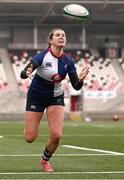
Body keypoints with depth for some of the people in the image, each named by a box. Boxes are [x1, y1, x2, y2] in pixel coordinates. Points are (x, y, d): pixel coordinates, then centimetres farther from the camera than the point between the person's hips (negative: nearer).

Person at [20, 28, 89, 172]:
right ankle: (27, 127, 37)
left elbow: (76, 86, -10)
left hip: (56, 98, 3)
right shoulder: (42, 56, -24)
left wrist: (80, 79, -32)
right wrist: (26, 73, -55)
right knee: (30, 138, -3)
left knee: (56, 135, -13)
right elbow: (23, 74, -31)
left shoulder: (68, 62, -12)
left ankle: (45, 160, 18)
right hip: (36, 96, -3)